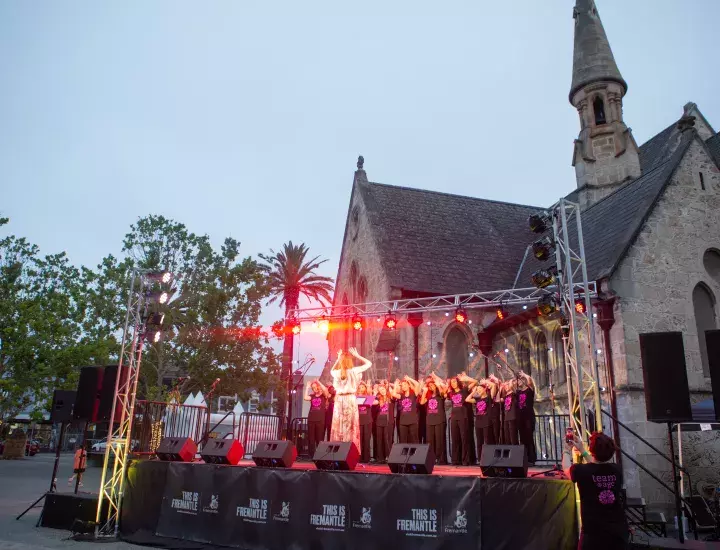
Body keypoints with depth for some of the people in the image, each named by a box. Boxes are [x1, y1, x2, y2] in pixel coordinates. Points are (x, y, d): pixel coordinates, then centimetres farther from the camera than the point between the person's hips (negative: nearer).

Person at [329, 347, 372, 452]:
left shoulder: (337, 372, -2)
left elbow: (331, 370, 26)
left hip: (339, 401, 2)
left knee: (339, 428, 7)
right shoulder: (354, 371, -7)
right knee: (351, 428, 2)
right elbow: (369, 364, 4)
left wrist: (338, 359, 20)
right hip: (350, 400, -2)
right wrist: (357, 355, 9)